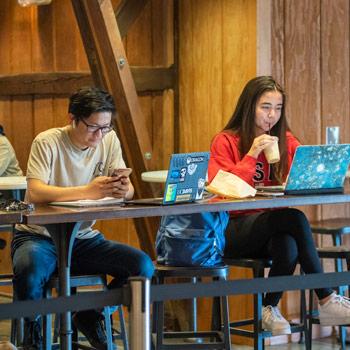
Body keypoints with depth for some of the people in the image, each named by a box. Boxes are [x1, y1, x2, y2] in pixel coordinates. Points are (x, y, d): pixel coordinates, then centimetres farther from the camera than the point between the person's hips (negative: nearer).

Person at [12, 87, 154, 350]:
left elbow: (127, 190, -1)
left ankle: (90, 318, 11)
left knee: (143, 266, -16)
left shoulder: (108, 139, 1)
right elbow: (35, 193, -27)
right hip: (40, 236, -5)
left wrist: (123, 190, -28)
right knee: (29, 274, -38)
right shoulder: (48, 142, -14)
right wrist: (89, 191, -39)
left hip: (83, 238, 5)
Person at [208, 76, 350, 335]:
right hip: (234, 230, -4)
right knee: (294, 217, -32)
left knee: (289, 246, -36)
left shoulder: (286, 141, 14)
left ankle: (270, 309, -10)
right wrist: (251, 155, -18)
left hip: (273, 228, 4)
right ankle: (326, 300, -27)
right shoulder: (225, 142, -1)